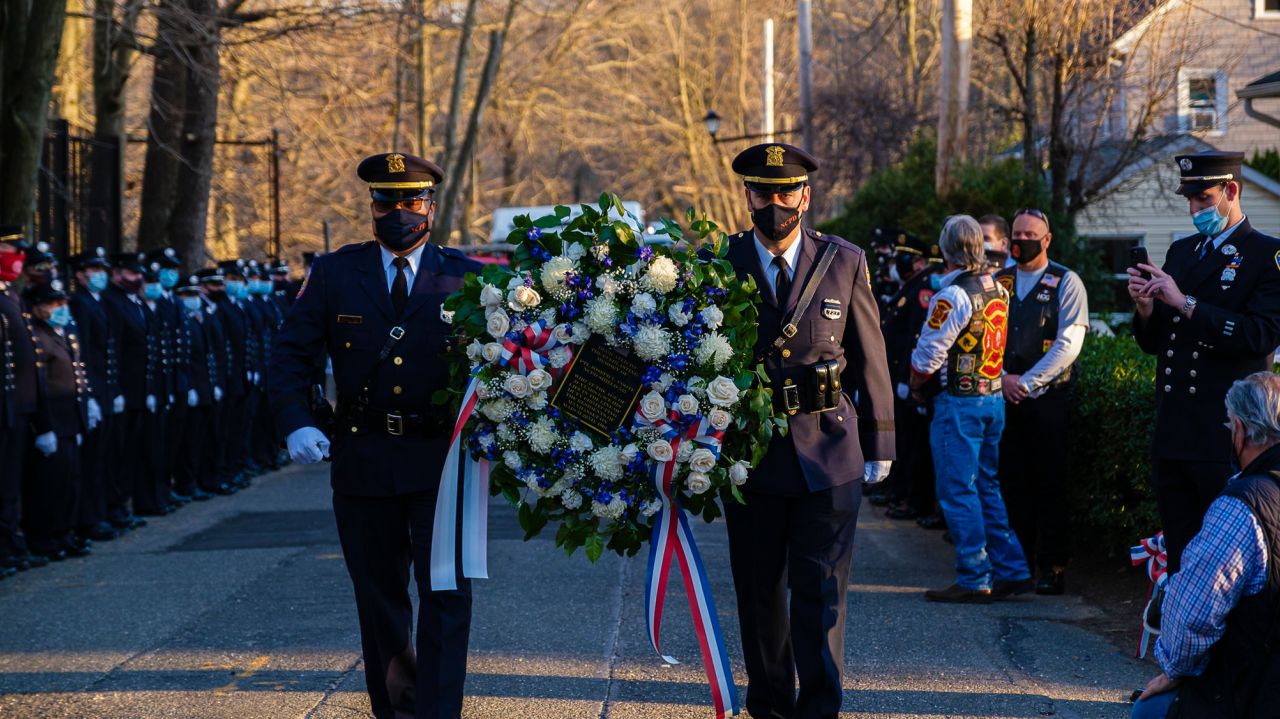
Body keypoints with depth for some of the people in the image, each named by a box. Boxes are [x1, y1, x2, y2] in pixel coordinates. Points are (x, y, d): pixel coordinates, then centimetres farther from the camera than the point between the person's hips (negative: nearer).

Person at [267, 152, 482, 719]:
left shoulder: (465, 278, 0)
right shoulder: (333, 274, 4)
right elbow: (291, 356, 2)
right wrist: (296, 423, -14)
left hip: (441, 460, -2)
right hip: (362, 460, 2)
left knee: (445, 592, -10)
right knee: (379, 597, 13)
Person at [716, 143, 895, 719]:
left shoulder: (845, 263, 2)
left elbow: (870, 358, 6)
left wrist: (878, 444, 5)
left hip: (828, 453, -1)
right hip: (748, 454, 1)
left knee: (820, 590, -5)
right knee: (759, 589, 11)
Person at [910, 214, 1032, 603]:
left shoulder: (954, 294, -16)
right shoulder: (998, 289, 7)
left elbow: (928, 355, -12)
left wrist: (916, 385, 6)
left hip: (959, 401, -8)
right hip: (995, 397, 8)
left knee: (958, 490, -2)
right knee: (986, 486, 16)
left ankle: (974, 579, -1)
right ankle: (1011, 571, 16)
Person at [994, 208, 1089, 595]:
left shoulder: (1066, 283, -1)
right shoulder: (998, 283, 11)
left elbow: (1069, 343, -9)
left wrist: (1027, 382, -12)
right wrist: (1003, 379, -6)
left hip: (1050, 396, -4)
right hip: (1003, 396, 4)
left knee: (1050, 483, -3)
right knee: (1011, 481, 5)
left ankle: (1052, 567, 1)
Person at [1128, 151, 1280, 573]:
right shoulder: (1181, 252, 16)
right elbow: (1152, 343, 18)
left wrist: (1186, 303, -20)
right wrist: (1145, 308, -5)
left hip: (1227, 434, -7)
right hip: (1173, 434, 7)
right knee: (1179, 552, 11)